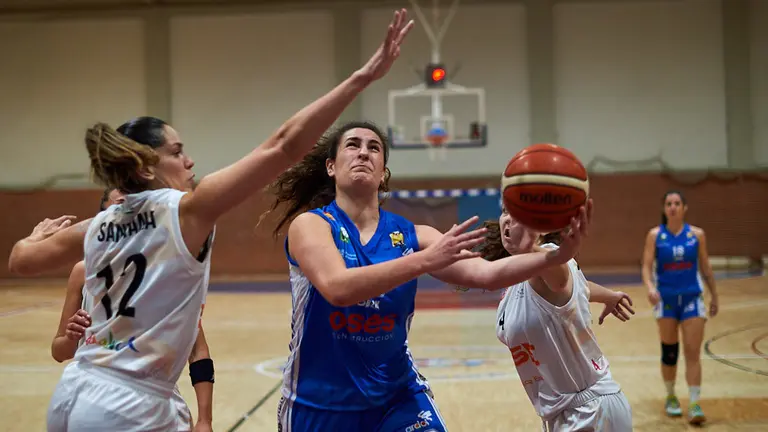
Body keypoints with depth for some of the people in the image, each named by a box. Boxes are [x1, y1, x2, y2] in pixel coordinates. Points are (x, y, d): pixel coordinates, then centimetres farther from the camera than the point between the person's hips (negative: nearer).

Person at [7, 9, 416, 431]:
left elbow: (19, 260, 21)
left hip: (72, 395, 8)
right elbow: (284, 146, -19)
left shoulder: (97, 227, 5)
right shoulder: (185, 210, -13)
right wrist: (362, 76, -20)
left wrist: (39, 235, 43)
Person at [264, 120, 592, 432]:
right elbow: (336, 288, -30)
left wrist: (555, 256, -29)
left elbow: (484, 274, -13)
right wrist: (425, 260, -38)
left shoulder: (410, 235, -3)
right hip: (319, 402, -2)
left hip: (396, 396, 2)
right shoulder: (309, 225, -12)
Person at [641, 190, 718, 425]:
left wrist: (714, 296, 12)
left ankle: (695, 404, -3)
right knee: (669, 353, 8)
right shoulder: (655, 235, -3)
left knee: (693, 353, -6)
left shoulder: (697, 234, 0)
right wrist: (650, 287, -26)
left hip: (692, 298, 0)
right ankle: (671, 397, 27)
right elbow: (647, 266, -8)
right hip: (666, 299, 0)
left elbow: (705, 267, 8)